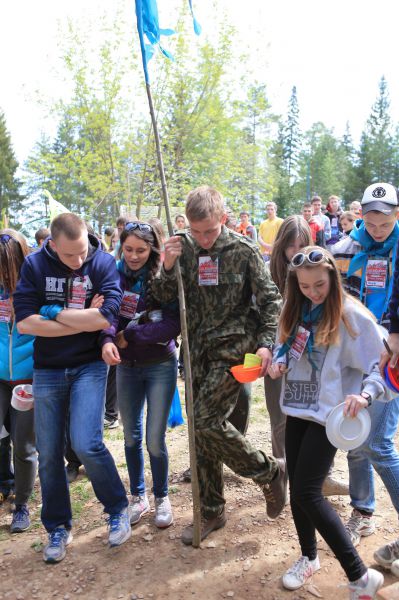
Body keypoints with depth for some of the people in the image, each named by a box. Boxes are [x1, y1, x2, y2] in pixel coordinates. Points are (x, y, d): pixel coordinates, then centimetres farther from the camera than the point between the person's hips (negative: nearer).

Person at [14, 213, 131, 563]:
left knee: (86, 444, -14)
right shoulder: (35, 265, -5)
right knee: (49, 454, 8)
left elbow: (104, 316, -23)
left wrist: (53, 313, -13)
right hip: (47, 370, 3)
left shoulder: (103, 263, -10)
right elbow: (24, 323, -14)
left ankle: (118, 509, 14)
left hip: (88, 366, -2)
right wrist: (83, 320, -17)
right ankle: (58, 527, 28)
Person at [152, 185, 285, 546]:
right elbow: (165, 299, 4)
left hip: (233, 344, -5)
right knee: (202, 428, 8)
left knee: (208, 421, -15)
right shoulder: (183, 249, 3)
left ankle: (270, 471, 9)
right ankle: (211, 510, 24)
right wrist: (167, 268, -13)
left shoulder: (243, 250, -6)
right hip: (197, 349, 5)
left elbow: (270, 299, -2)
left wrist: (265, 342, -12)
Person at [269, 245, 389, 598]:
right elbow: (284, 347, 17)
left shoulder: (352, 316, -13)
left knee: (308, 493, -9)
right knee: (296, 488, 13)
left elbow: (382, 365, -13)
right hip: (297, 409, 7)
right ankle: (309, 557, 37)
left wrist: (366, 394, -31)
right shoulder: (295, 312, 6)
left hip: (328, 414, -6)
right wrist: (279, 363, -6)